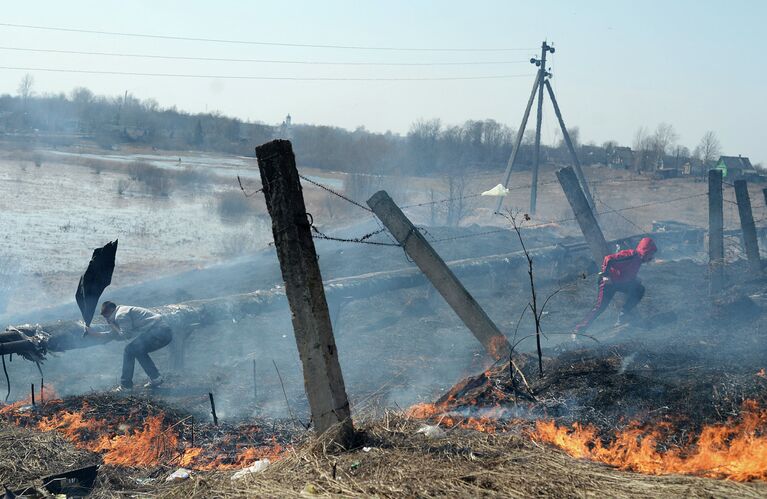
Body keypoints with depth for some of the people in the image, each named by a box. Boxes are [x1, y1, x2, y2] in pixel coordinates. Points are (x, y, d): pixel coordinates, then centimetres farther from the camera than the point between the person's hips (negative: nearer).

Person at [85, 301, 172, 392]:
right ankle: (155, 379, 20)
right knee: (139, 351, 25)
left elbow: (125, 335, -8)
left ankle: (126, 385, -1)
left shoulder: (121, 315, -5)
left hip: (159, 331, -10)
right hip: (166, 333, 10)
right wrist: (94, 333, 36)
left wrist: (113, 325, 6)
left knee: (129, 350, -6)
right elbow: (113, 333, 35)